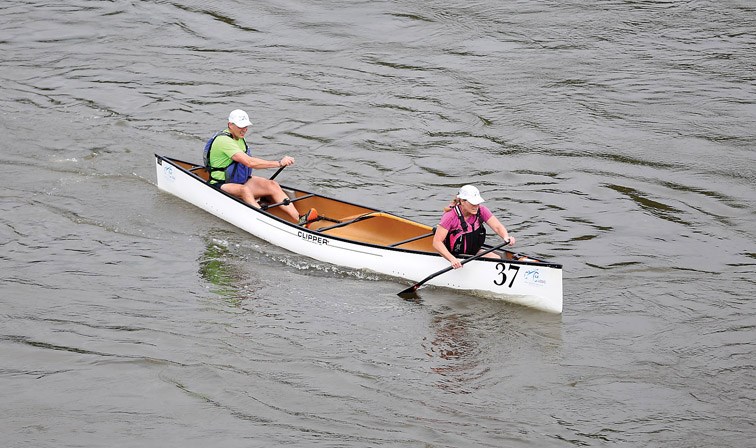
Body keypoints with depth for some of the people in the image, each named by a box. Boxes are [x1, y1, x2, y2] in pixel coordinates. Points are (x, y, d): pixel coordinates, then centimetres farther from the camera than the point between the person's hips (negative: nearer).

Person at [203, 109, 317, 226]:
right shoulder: (224, 140, -24)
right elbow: (249, 162, -32)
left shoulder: (238, 137, 8)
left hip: (242, 181, 9)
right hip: (221, 185, -9)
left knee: (272, 185, -12)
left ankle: (299, 219, -26)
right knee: (244, 190, -39)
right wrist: (279, 163, -33)